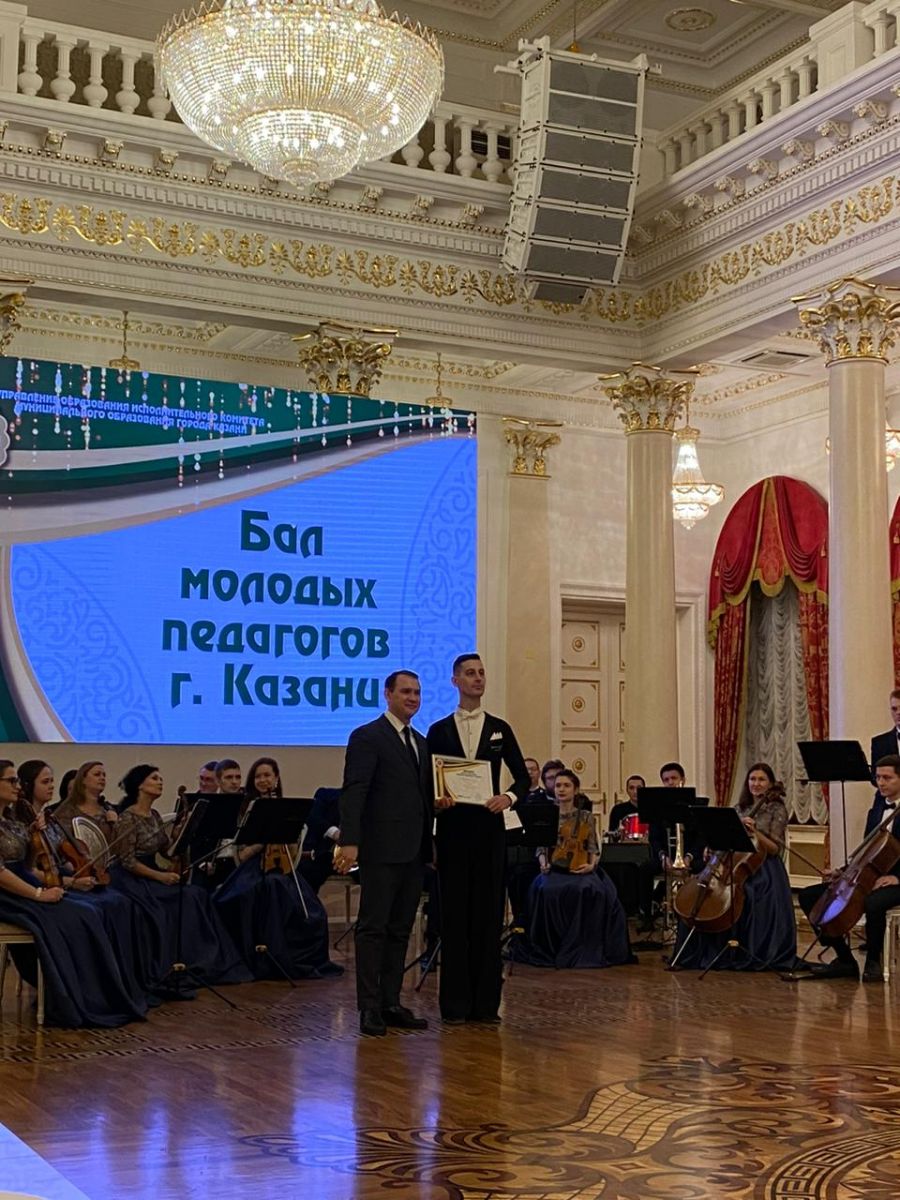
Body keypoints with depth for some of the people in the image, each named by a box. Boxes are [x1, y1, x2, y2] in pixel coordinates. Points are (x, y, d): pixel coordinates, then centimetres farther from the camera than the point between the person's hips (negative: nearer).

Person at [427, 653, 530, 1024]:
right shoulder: (439, 731, 7)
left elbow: (522, 776, 10)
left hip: (489, 830, 1)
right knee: (454, 914, 1)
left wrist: (509, 796, -9)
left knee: (488, 913, 2)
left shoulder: (499, 729, 10)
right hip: (453, 831, -1)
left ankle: (486, 1001, 9)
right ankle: (456, 1003, 7)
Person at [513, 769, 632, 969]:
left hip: (579, 869, 0)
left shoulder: (585, 818, 14)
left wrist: (591, 864, -11)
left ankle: (585, 948, -19)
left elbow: (593, 848, 9)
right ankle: (550, 948, -18)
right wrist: (543, 863, -11)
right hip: (555, 869, 0)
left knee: (594, 891, -34)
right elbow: (540, 847, 9)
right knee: (547, 890, -35)